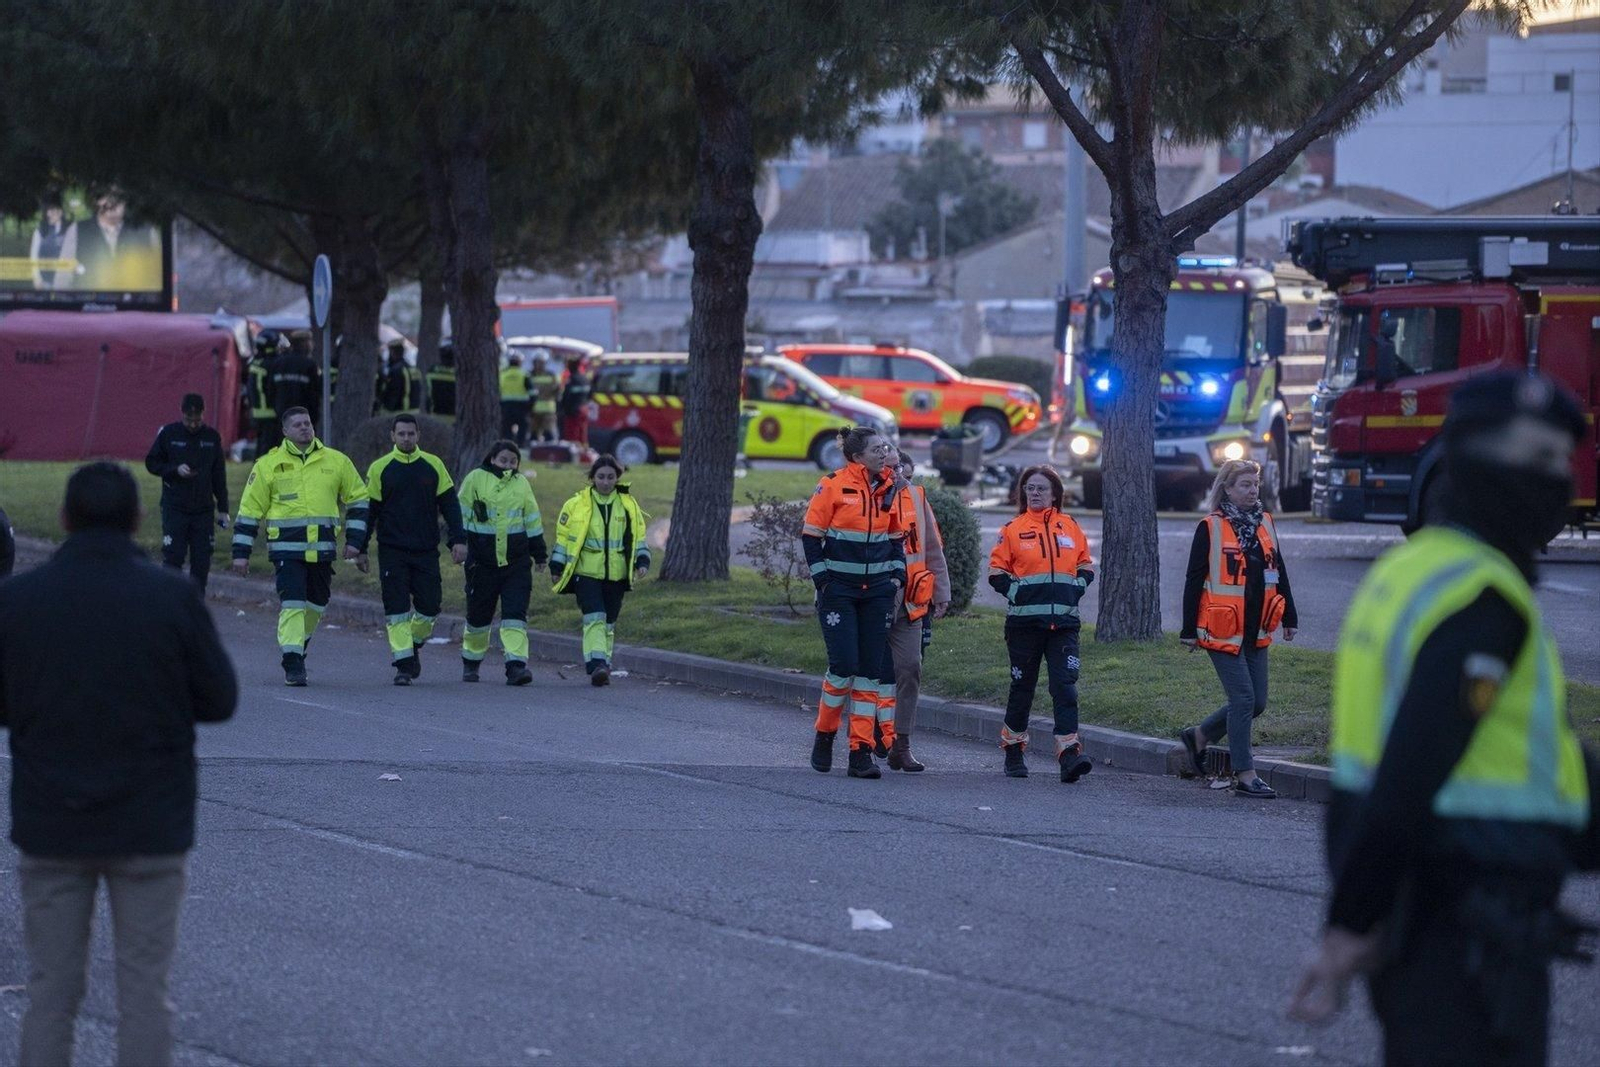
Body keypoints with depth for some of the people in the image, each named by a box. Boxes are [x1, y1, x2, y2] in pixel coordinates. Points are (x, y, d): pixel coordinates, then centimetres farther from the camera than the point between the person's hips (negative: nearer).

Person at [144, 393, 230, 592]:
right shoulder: (168, 434, 0)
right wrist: (175, 470, -13)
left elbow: (219, 476, 12)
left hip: (204, 508, 2)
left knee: (201, 561, 0)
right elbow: (152, 463, 4)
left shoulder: (212, 437, 7)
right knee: (173, 557, -8)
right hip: (174, 508, -2)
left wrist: (223, 508, 9)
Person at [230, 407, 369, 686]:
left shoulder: (336, 462, 7)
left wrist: (355, 541, 6)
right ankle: (292, 665, -12)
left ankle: (297, 649, 36)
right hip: (286, 547, -3)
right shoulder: (269, 465, 3)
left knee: (315, 605, 13)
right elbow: (249, 510, 7)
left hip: (322, 550, 3)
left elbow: (359, 501, 15)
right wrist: (241, 553, 3)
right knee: (292, 604, -14)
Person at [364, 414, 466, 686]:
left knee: (429, 606, 0)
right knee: (397, 609, -7)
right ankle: (403, 664, -3)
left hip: (427, 551, 2)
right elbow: (369, 509, 5)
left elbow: (449, 504, 8)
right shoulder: (380, 468, 2)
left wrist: (458, 540, -1)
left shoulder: (433, 466, 6)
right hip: (392, 551, -2)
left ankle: (414, 645, 26)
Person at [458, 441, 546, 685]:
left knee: (515, 613, -10)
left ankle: (517, 665, -16)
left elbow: (532, 521, 16)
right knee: (478, 614, 9)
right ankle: (471, 662, 28)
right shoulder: (476, 479, -1)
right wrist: (460, 545, -4)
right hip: (483, 561, -2)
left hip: (516, 561, 2)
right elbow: (461, 516, 2)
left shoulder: (521, 484, 10)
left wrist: (539, 554, 16)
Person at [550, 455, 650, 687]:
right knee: (594, 618, -17)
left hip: (616, 575, 3)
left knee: (609, 624, 9)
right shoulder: (576, 504, 1)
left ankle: (603, 667, 17)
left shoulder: (629, 505, 7)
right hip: (586, 572, -3)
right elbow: (563, 537, 6)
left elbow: (639, 537, 14)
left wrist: (642, 561, 1)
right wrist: (557, 568, 6)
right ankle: (597, 665, -25)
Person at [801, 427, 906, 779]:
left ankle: (861, 750, 3)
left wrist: (897, 577, 7)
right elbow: (811, 535, -4)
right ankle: (824, 735, 13)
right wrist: (823, 580, -8)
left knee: (872, 667, 0)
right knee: (844, 665, -10)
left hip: (877, 591, 5)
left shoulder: (889, 489, 7)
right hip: (839, 589, -5)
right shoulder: (833, 486, -8)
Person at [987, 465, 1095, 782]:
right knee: (1022, 686, 7)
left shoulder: (1070, 526, 10)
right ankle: (1013, 752, 22)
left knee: (1065, 684, -11)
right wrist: (1016, 592, -9)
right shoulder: (1013, 529, 3)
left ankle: (1069, 753, -18)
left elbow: (1086, 565, 19)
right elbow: (997, 571, 4)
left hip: (1064, 622, 1)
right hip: (1024, 622, -1)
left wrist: (1076, 588, 3)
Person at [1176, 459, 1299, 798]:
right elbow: (1194, 580, -5)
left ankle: (1198, 737, 28)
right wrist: (1189, 630, -7)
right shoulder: (1211, 528, -6)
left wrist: (1289, 618, 18)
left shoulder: (1265, 524, 11)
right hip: (1223, 630, -6)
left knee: (1256, 702, 7)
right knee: (1243, 699, -9)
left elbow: (1278, 573, 19)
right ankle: (1245, 776, -3)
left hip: (1256, 632, 6)